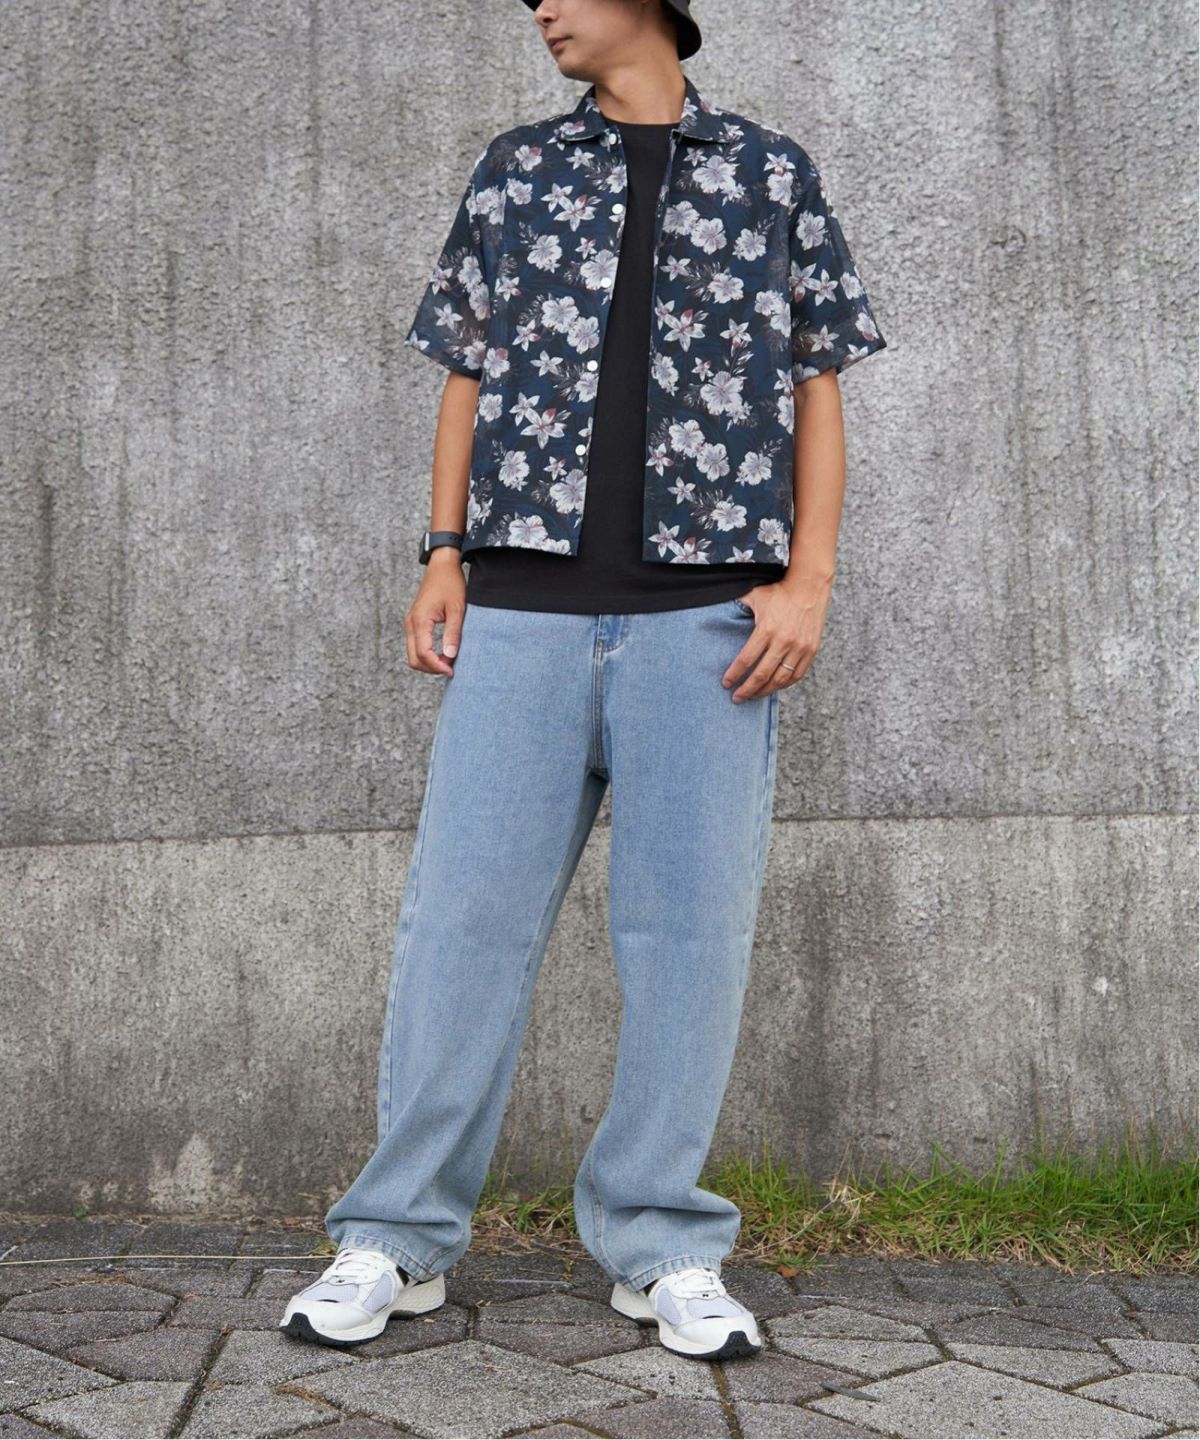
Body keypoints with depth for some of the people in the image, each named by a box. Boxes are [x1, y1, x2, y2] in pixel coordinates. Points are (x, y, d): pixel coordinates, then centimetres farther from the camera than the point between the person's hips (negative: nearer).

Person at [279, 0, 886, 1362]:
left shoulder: (773, 171, 13)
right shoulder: (514, 169, 17)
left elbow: (816, 390, 11)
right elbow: (470, 379, 16)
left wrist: (807, 580, -1)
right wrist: (443, 558, 4)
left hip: (707, 614, -1)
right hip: (525, 607, 1)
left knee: (690, 927, -1)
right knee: (464, 912, -2)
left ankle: (662, 1248, 12)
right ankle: (397, 1239, 8)